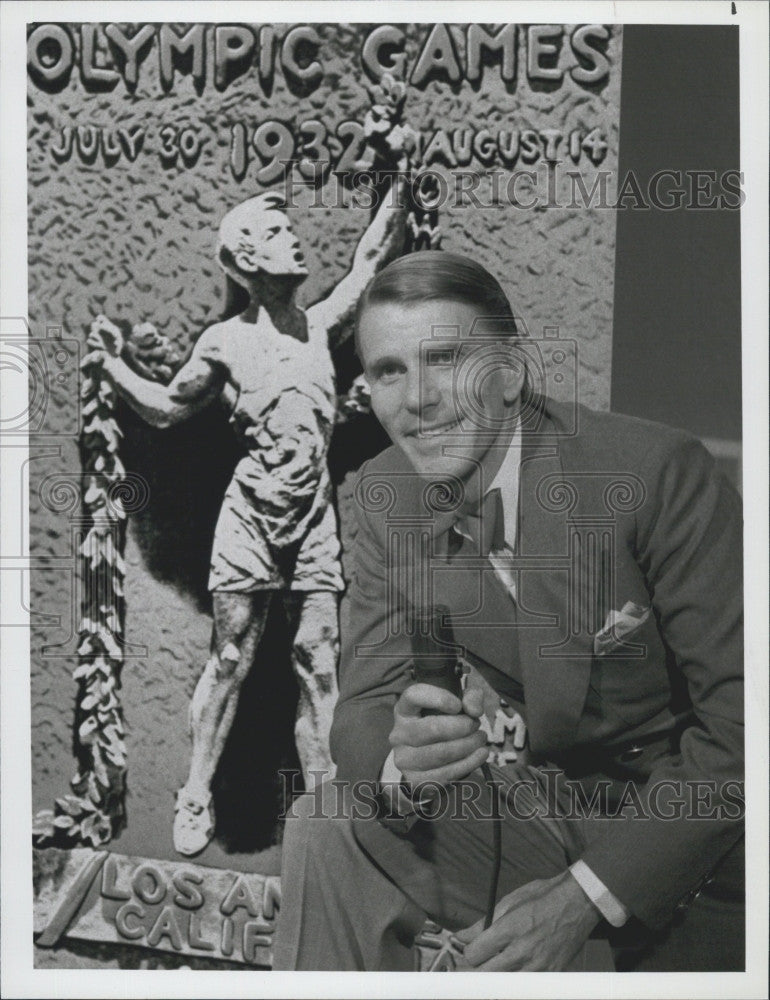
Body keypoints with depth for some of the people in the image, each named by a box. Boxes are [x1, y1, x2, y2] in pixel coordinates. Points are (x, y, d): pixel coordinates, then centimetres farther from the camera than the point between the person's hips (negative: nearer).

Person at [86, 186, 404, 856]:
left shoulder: (320, 324, 8)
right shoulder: (225, 342, 1)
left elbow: (370, 261, 20)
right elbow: (168, 409, 13)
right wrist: (114, 366, 1)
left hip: (315, 523, 3)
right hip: (249, 521, -2)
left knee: (319, 666, 2)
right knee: (230, 660, 3)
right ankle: (196, 797, 17)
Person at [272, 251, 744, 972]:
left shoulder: (654, 470, -22)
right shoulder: (387, 493, -5)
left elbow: (743, 718, -21)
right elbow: (365, 704, -5)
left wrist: (586, 895, -25)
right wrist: (401, 763, -30)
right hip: (544, 803, 4)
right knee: (326, 828, -16)